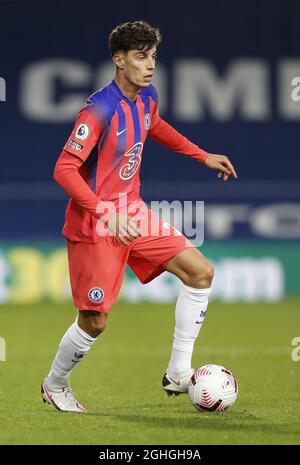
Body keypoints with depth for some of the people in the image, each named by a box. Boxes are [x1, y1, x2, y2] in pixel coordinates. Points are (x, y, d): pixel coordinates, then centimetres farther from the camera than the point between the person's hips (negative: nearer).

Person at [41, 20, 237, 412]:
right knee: (95, 321, -2)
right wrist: (107, 214, -35)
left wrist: (204, 156, 23)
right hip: (95, 223, -8)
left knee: (200, 272, 0)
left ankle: (178, 373, 7)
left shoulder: (147, 97, 2)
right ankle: (54, 386, 26)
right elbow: (64, 170, -27)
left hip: (132, 212, 8)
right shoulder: (100, 108, -24)